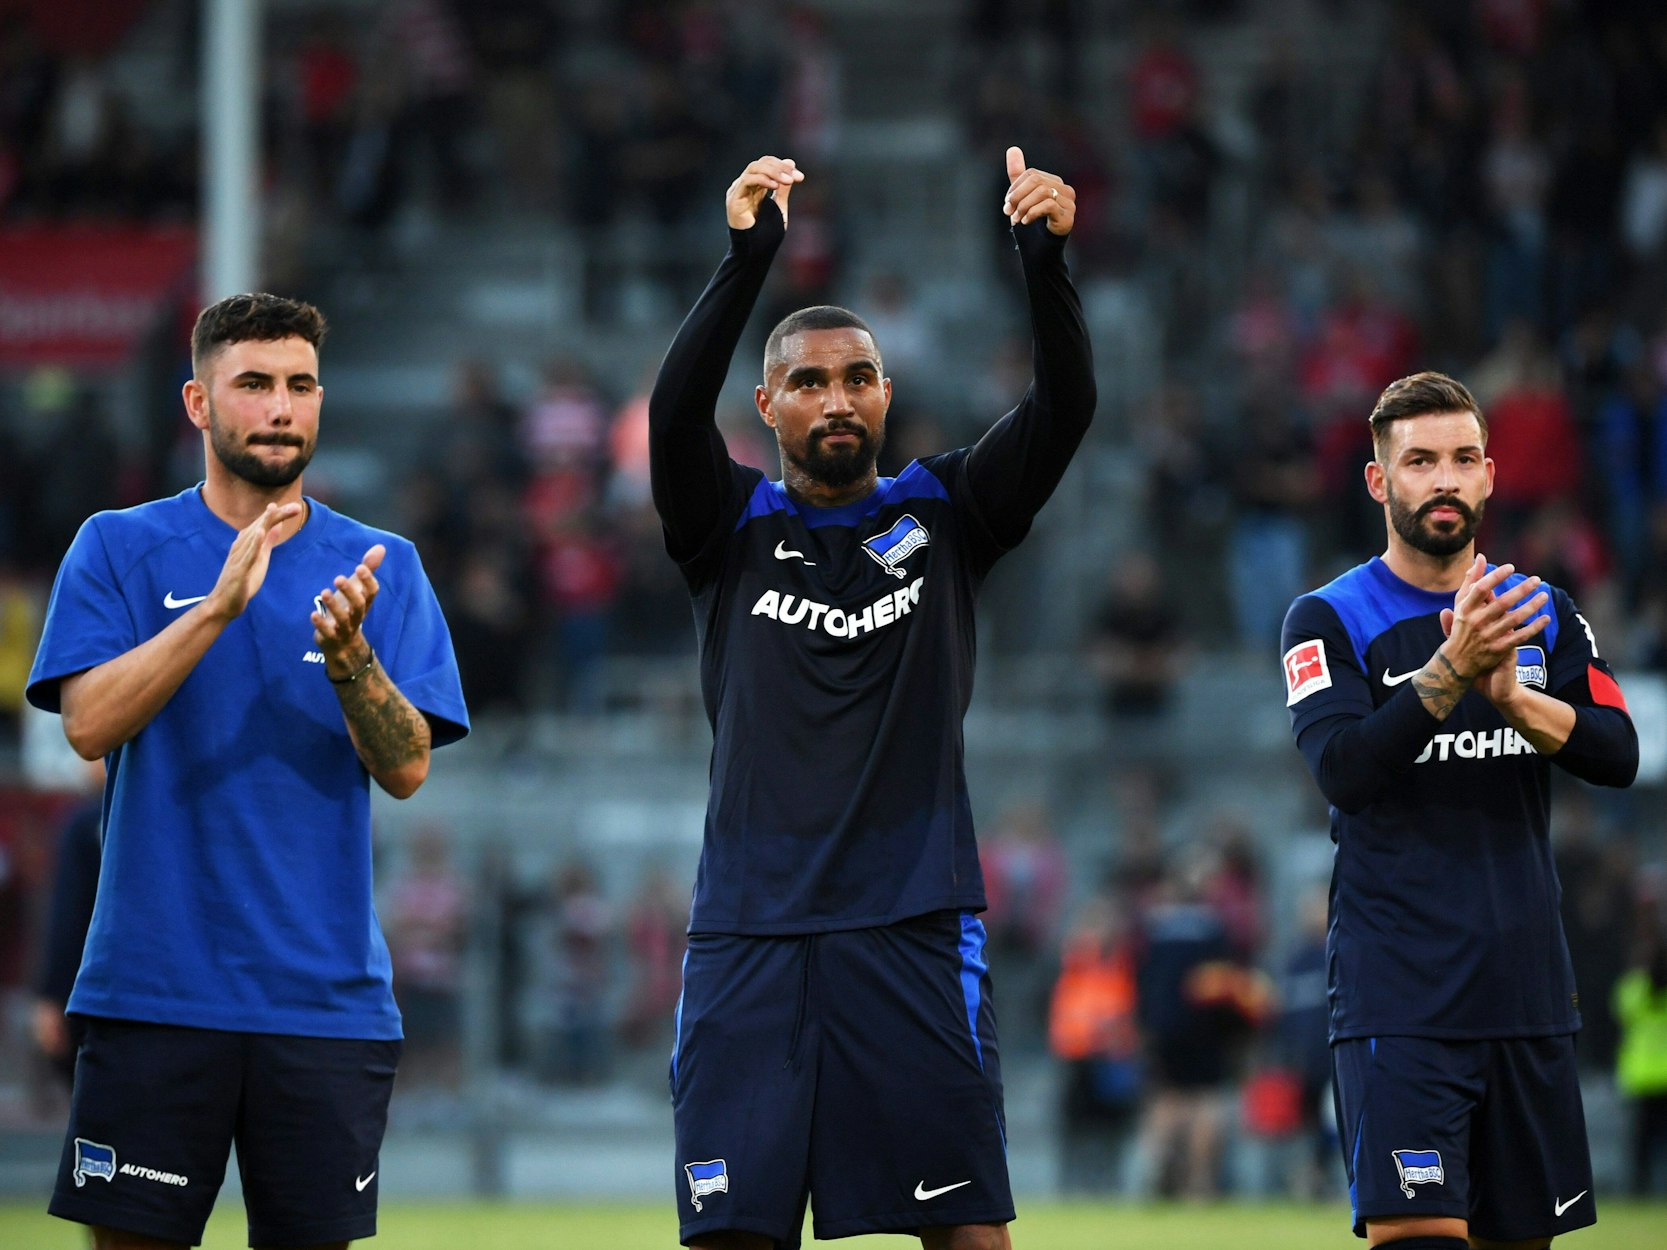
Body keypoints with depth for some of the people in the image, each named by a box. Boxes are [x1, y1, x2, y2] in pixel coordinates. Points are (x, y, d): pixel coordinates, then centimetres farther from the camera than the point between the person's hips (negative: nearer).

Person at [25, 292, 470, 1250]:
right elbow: (90, 723, -11)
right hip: (155, 988, -1)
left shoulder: (382, 568, 8)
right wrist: (219, 606, -21)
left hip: (328, 994, 2)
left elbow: (407, 769, -1)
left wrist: (347, 658, -20)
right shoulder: (120, 549, 3)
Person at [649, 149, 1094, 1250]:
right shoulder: (734, 528, 8)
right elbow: (675, 411, -11)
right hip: (751, 930, 0)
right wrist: (750, 255, -24)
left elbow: (1064, 406, -4)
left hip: (916, 923, 0)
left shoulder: (942, 517, 10)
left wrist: (1045, 258, -21)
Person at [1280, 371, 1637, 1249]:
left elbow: (1618, 755, -1)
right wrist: (1451, 668, -27)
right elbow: (1342, 770, -16)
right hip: (1398, 994, -4)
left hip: (1528, 985, 5)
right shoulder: (1330, 620, -1)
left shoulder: (1545, 616, 12)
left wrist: (1512, 694, -19)